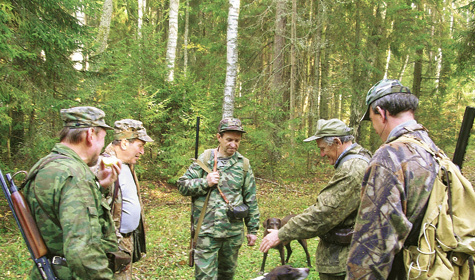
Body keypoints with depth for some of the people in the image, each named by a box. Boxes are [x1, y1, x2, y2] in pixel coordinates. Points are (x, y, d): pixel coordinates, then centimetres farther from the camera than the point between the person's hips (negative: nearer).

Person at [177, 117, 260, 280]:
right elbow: (182, 186, 0)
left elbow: (251, 200, 8)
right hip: (207, 231, -2)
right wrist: (205, 182, -15)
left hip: (234, 233, 2)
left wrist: (253, 229, 8)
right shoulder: (204, 159, -1)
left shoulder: (243, 165, 4)